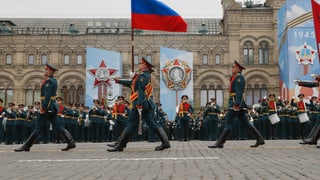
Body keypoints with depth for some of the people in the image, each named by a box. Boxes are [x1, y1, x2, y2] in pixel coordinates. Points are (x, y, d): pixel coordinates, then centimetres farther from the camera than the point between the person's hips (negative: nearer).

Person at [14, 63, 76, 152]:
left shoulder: (48, 81, -15)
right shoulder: (54, 80, 15)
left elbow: (47, 96, -22)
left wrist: (43, 108, -22)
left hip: (47, 106, -10)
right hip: (52, 106, 10)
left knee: (38, 127, -3)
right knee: (57, 126, 9)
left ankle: (26, 146, 6)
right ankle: (71, 142, 5)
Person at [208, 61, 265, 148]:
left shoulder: (239, 77, -9)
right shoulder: (235, 78, 22)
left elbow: (239, 92, -19)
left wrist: (237, 104, -26)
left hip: (236, 103, -10)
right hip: (235, 103, 10)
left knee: (228, 123, -8)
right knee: (245, 123, 9)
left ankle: (219, 143, -7)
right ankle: (260, 139, 11)